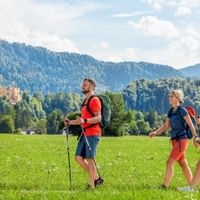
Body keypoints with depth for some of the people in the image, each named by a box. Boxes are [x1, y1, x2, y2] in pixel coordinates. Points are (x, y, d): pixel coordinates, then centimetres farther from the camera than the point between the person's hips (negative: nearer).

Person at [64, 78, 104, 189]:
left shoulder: (95, 100, -8)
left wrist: (85, 120, -31)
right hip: (85, 133, 10)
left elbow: (98, 118, -18)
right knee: (79, 158, 6)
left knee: (89, 159, -7)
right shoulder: (86, 101, 22)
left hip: (92, 134, -10)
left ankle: (91, 185, 0)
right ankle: (96, 178, 16)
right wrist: (71, 122, 19)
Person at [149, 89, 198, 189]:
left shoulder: (182, 110, -9)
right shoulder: (171, 111, 12)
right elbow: (166, 126, 13)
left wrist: (195, 137, -15)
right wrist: (155, 132, -2)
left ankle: (164, 186, -11)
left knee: (169, 162, -12)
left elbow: (191, 124, -11)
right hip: (175, 140, 8)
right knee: (183, 164, 12)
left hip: (182, 139, -8)